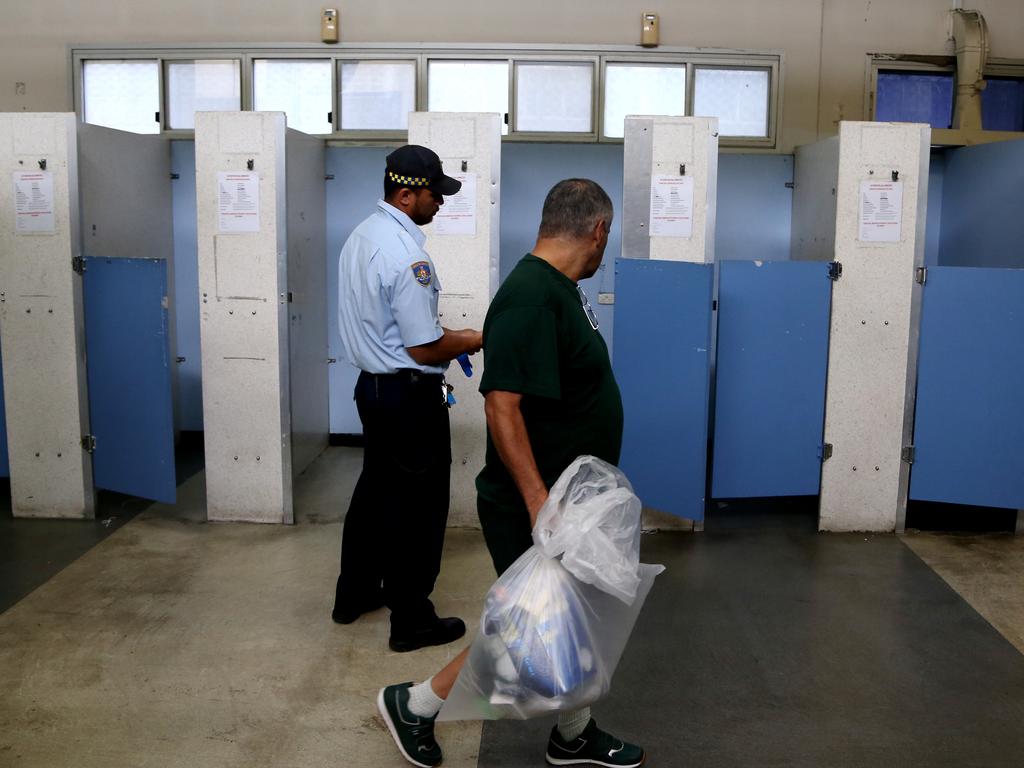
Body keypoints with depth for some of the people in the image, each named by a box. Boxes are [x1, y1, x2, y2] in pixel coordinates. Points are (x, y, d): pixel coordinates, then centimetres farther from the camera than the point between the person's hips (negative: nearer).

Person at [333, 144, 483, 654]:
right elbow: (424, 348, -22)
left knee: (375, 489, 22)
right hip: (409, 396, -9)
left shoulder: (362, 235, 6)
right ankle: (411, 622, 17)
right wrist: (470, 341, -4)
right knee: (417, 507, 4)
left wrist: (445, 340, 15)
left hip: (372, 383, 10)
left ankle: (354, 594, 38)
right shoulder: (406, 254, -23)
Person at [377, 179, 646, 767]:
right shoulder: (530, 297, -24)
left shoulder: (562, 290, 9)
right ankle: (414, 705, 19)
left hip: (568, 499, 10)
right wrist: (539, 502, -31)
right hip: (535, 506, -10)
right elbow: (502, 404, -30)